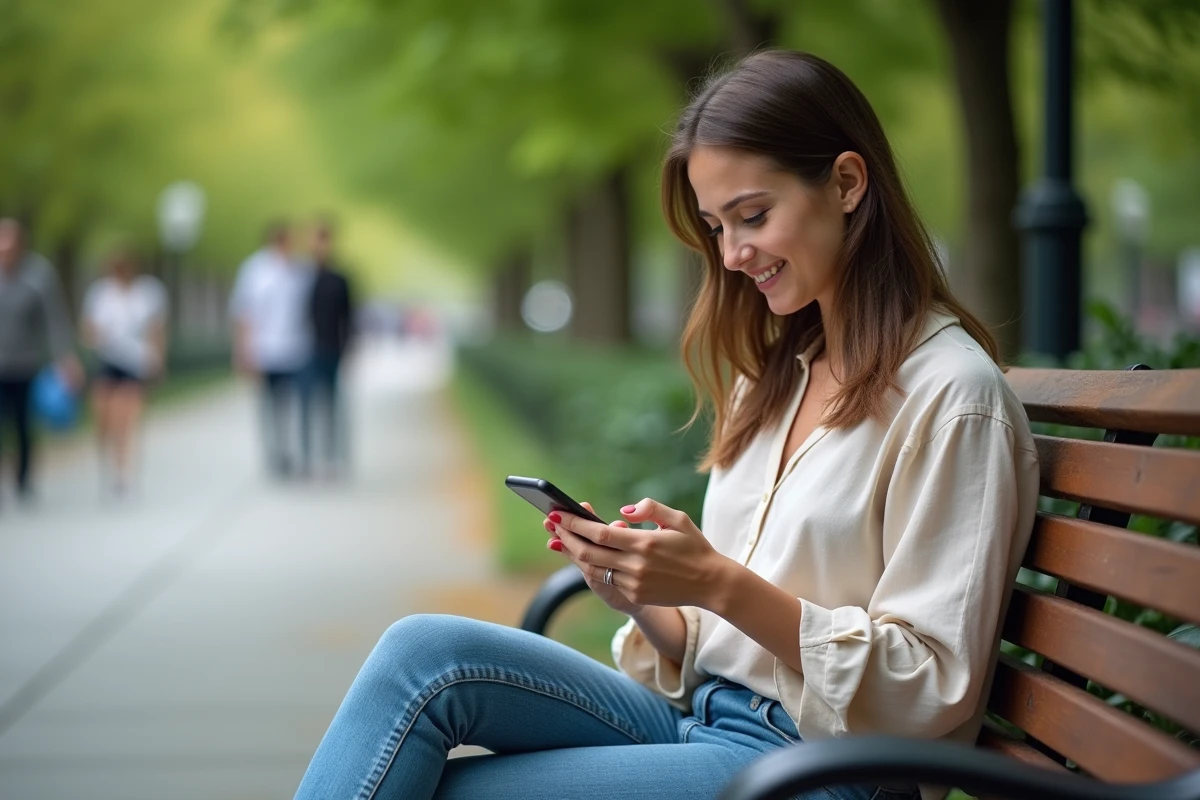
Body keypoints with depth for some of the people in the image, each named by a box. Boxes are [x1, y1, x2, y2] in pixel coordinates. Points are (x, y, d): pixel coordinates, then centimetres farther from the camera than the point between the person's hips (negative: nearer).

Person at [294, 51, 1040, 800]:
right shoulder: (775, 373, 16)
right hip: (698, 720, 7)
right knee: (424, 653, -17)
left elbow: (934, 690, -13)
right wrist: (639, 594, -6)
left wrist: (721, 585, -20)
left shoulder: (951, 393, -9)